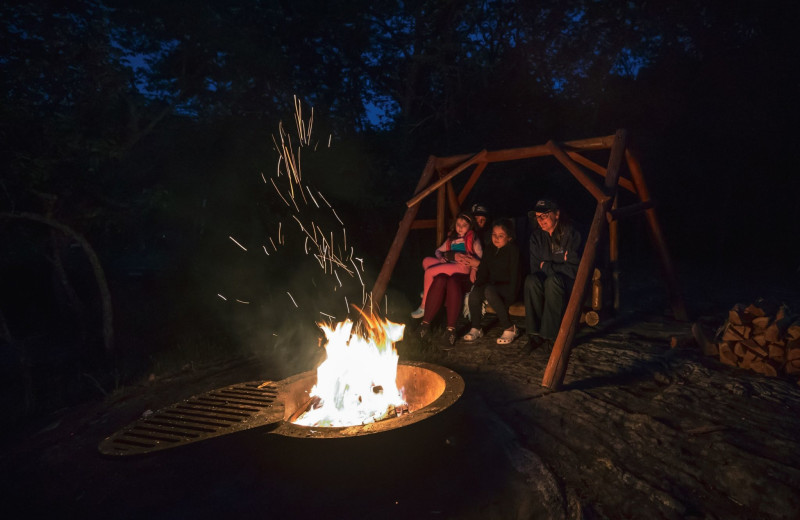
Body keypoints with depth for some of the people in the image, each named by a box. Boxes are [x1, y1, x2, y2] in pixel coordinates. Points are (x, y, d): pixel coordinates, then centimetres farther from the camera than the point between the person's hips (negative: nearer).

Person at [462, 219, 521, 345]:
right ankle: (476, 329, -10)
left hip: (507, 288, -5)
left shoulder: (513, 250, -3)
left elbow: (514, 273, -10)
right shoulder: (489, 251, 15)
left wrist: (511, 294, -19)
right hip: (492, 286, 5)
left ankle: (509, 328, -26)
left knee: (489, 290, -38)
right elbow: (483, 271, 13)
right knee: (474, 294, -27)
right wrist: (477, 286, -5)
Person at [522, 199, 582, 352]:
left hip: (570, 284, -3)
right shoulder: (536, 236, 0)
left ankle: (551, 335, -29)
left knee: (553, 280, -36)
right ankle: (535, 334, -25)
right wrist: (559, 265, -12)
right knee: (531, 279, -30)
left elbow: (574, 269, -16)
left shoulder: (571, 234, -13)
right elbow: (535, 267, 1)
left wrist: (547, 267, -13)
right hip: (547, 282, 4)